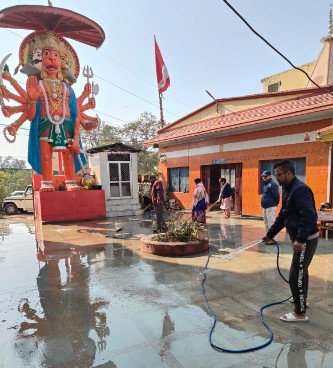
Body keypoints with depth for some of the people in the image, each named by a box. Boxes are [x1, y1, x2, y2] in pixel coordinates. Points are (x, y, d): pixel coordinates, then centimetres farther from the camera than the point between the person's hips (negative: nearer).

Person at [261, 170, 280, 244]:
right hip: (265, 207, 11)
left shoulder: (272, 184, -15)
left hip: (270, 207, -10)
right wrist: (263, 203, 14)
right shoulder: (265, 184, 16)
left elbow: (276, 195, -18)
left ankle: (272, 239, -4)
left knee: (271, 223, -8)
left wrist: (276, 203, -8)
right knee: (266, 223, 18)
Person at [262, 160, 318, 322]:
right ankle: (302, 299, 44)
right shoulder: (287, 190, 10)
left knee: (296, 275, -4)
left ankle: (300, 313, 10)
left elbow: (309, 217, -30)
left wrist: (300, 240, -33)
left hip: (306, 239, -10)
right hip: (299, 237, 10)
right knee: (301, 271, 25)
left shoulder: (300, 189, -22)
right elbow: (282, 216, 15)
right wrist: (270, 234, 14)